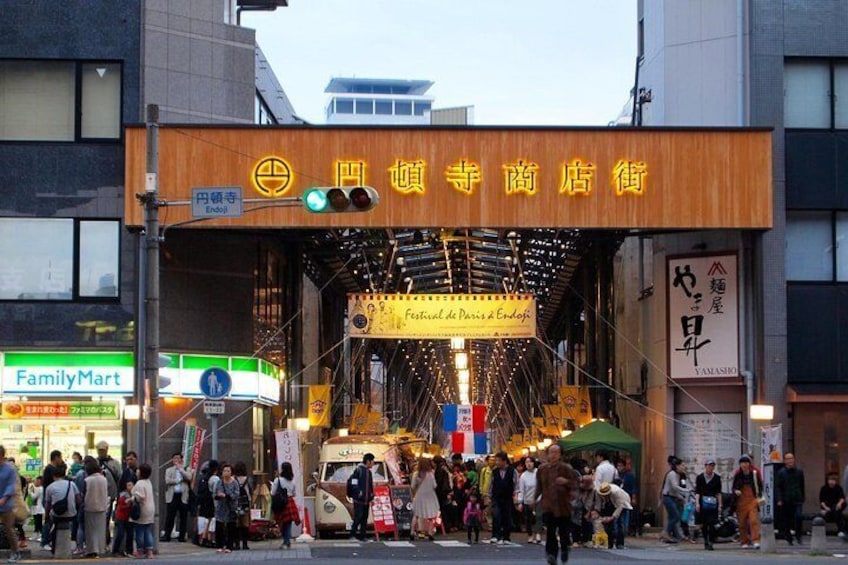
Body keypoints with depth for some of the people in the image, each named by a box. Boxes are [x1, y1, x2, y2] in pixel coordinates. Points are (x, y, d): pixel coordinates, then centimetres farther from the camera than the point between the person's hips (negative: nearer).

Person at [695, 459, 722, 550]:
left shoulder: (717, 478, 6)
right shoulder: (699, 477, 3)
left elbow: (719, 492, 8)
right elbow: (697, 491, -1)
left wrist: (719, 505, 4)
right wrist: (697, 503, -13)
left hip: (713, 503, 0)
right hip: (703, 502, 0)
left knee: (711, 524, -11)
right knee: (703, 524, 5)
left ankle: (711, 543, -11)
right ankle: (706, 541, 20)